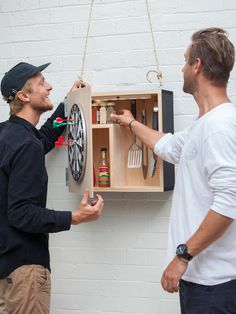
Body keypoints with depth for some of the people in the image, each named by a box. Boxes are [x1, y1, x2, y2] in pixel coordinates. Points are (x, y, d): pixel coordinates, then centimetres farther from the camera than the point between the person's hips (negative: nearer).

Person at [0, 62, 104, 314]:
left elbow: (43, 141, 31)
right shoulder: (25, 144, -21)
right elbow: (20, 213, -24)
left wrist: (67, 103, 33)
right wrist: (75, 218, -27)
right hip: (23, 263, -10)